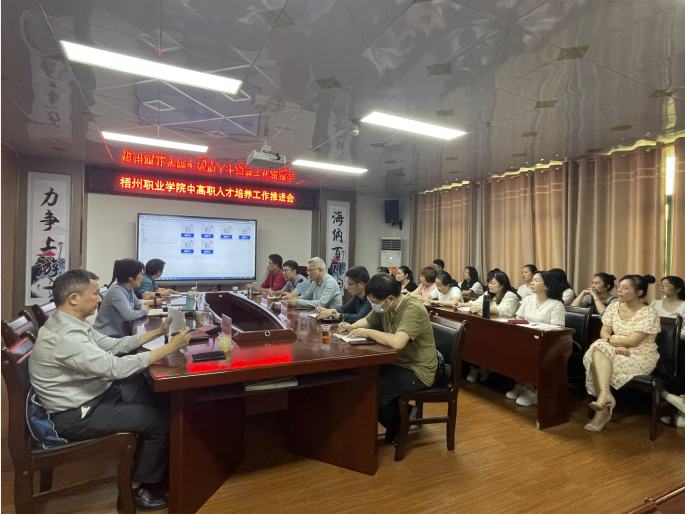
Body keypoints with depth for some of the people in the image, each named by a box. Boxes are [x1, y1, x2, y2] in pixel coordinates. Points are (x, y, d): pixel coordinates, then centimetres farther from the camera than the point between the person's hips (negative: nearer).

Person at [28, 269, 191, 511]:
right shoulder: (64, 336, -30)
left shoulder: (70, 324, 2)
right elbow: (115, 367, -33)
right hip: (76, 416, -9)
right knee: (160, 418, -9)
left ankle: (146, 463, 27)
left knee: (160, 399, 9)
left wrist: (158, 332, 5)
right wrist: (169, 348, -28)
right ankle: (146, 488, 12)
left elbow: (113, 345, 9)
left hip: (94, 395, 9)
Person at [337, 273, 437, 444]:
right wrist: (352, 327, -6)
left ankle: (398, 431, 10)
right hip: (398, 362, 8)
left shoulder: (412, 309, -27)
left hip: (418, 371, -8)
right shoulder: (385, 306, -3)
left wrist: (368, 332, -27)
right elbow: (367, 321, 16)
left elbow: (397, 342, -42)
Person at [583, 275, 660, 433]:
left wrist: (609, 340, -14)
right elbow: (604, 333, 1)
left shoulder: (649, 313, -11)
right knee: (598, 348, -29)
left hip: (641, 356, -5)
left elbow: (633, 341, -19)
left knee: (598, 363, -29)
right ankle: (606, 395, -34)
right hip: (617, 352, 5)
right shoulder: (613, 308, 6)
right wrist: (616, 345, -17)